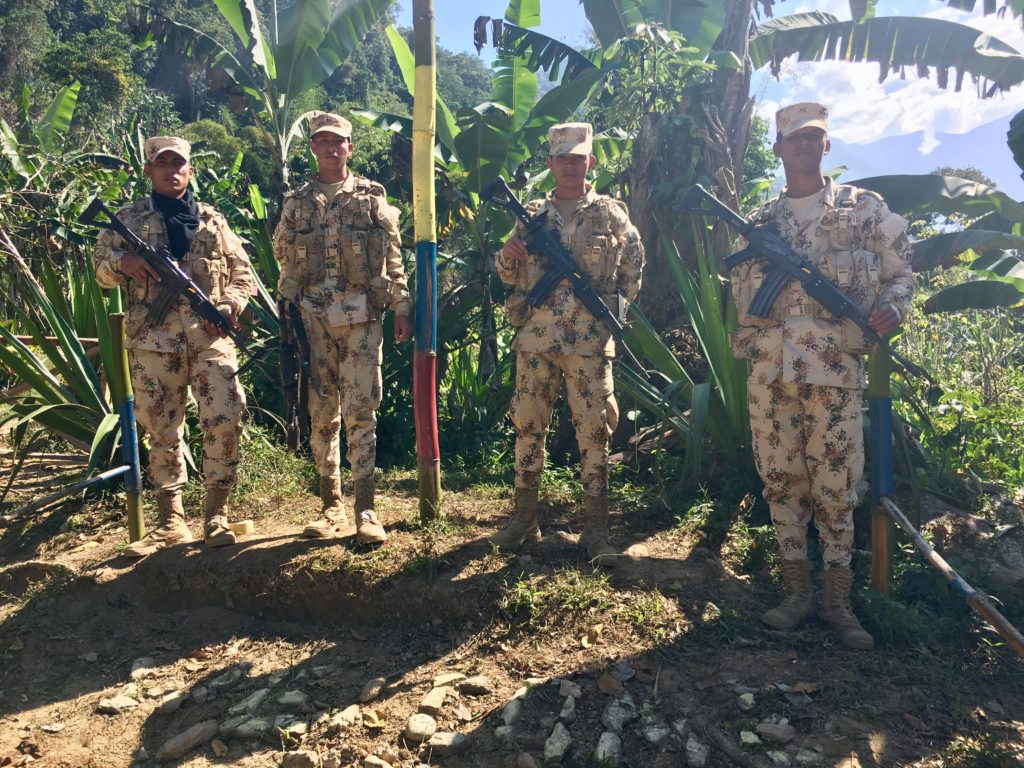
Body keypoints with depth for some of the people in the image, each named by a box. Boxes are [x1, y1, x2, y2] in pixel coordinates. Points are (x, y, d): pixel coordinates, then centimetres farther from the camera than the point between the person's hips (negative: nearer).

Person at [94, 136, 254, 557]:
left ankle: (216, 515, 5)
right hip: (153, 340, 0)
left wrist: (229, 306, -5)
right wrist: (123, 261, -12)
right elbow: (100, 269, 11)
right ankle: (170, 521, 17)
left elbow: (243, 273, 13)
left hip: (210, 337, 0)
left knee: (224, 420, -9)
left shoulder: (212, 220, 13)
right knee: (162, 430, 6)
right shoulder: (129, 219, 11)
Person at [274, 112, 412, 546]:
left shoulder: (373, 198, 7)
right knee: (322, 413, 6)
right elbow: (286, 262, 14)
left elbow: (394, 259, 5)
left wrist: (401, 308, -1)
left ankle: (365, 510, 0)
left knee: (360, 412, -5)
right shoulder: (296, 203, 12)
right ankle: (332, 508, 16)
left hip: (362, 318, -2)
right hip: (313, 319, 2)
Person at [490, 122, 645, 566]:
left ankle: (595, 529, 10)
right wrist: (506, 258, -8)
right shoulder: (532, 215, 11)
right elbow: (510, 276, 13)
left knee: (594, 431, 0)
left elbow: (633, 271, 12)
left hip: (590, 342, -2)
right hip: (535, 338, 2)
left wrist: (614, 312, 2)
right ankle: (524, 519, 20)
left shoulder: (611, 214, 6)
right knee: (528, 426, 7)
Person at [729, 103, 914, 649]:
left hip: (836, 372, -2)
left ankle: (837, 601, 16)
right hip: (769, 375, 3)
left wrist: (892, 307, -12)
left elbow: (900, 273, 9)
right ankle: (798, 592, 20)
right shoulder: (758, 224, 15)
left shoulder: (865, 208, 8)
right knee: (781, 483, 7)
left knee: (835, 487, 2)